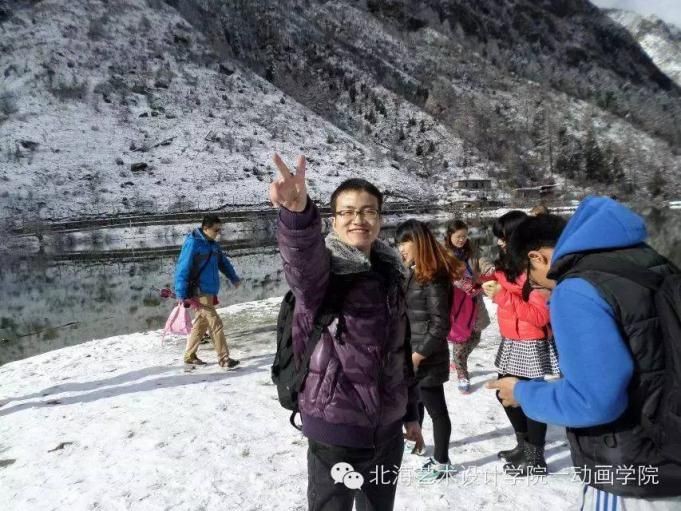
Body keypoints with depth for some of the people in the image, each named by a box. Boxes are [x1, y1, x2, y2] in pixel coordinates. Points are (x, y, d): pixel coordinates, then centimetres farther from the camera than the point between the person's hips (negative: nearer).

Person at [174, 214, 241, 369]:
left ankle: (189, 356, 28)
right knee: (216, 325, -8)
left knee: (201, 324, 15)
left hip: (209, 292, 9)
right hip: (199, 293, -9)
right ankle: (224, 359, -1)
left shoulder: (212, 244, 11)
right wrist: (181, 295, -17)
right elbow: (182, 269, -16)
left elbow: (223, 261, 23)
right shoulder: (193, 243, -15)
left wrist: (234, 278, 16)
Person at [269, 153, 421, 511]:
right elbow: (303, 262, -39)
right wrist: (297, 212, -60)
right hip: (336, 427, -6)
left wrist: (411, 412, 17)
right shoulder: (322, 269, -12)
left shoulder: (390, 273, 5)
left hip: (387, 426, 6)